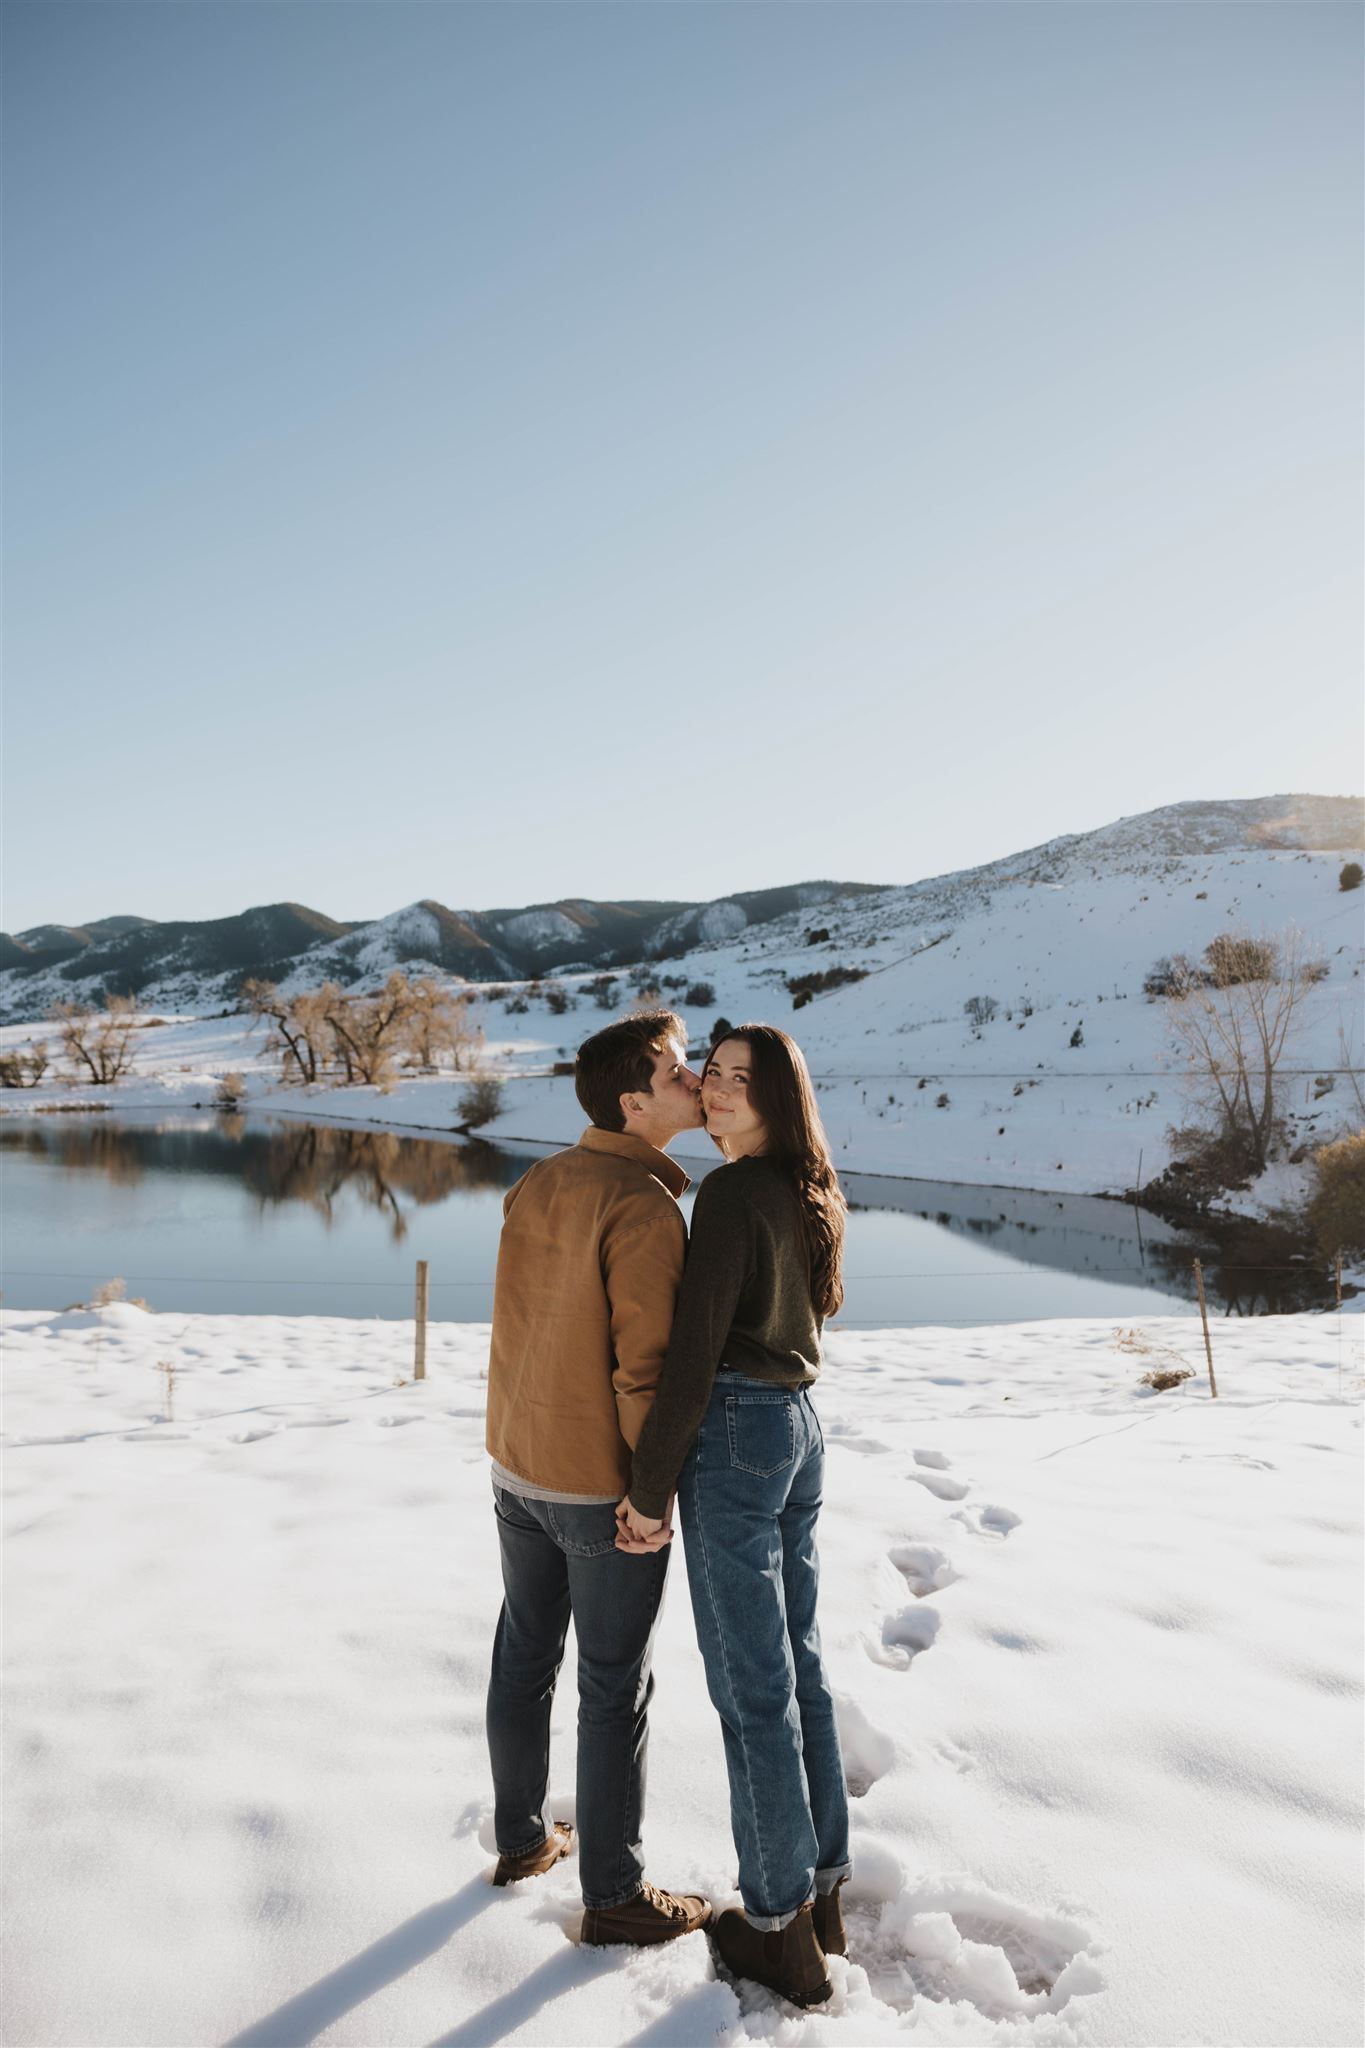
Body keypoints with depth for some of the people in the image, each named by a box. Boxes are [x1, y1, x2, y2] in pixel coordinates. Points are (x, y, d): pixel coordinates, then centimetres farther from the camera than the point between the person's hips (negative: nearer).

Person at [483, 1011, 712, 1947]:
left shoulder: (535, 1186, 0)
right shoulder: (644, 1207, -24)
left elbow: (522, 1330, 6)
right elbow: (645, 1363, -24)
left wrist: (526, 1445, 14)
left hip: (518, 1467, 8)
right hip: (605, 1487, -7)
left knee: (525, 1656, 22)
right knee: (616, 1688, 9)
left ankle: (523, 1837, 41)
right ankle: (616, 1893, 27)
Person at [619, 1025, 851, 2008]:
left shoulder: (730, 1192, -17)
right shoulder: (815, 1197, 9)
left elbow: (695, 1350, -19)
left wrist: (650, 1486, -13)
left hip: (732, 1433, -8)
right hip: (802, 1428, 8)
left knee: (751, 1686, 5)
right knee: (797, 1665, 18)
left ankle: (781, 1929, 20)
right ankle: (824, 1892, 32)